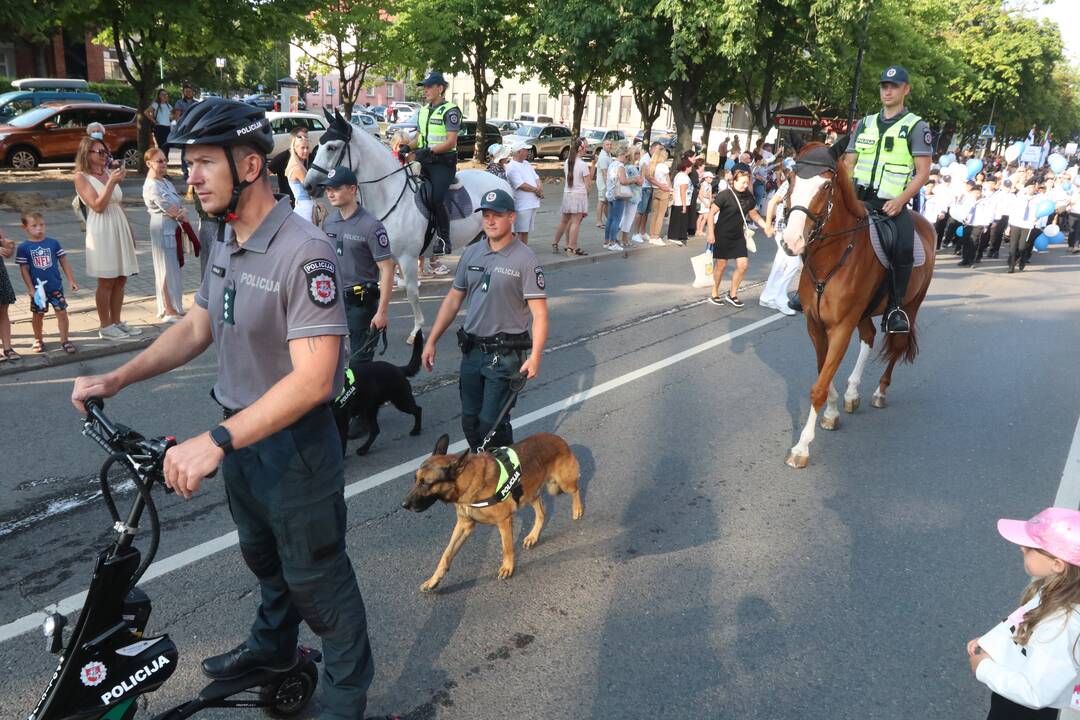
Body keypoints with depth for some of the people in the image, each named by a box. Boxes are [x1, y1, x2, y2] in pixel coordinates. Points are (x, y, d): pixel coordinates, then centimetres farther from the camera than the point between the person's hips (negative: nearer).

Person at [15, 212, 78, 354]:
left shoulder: (53, 243, -2)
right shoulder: (23, 248, -7)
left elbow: (64, 262, 2)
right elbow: (24, 269, -5)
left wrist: (71, 280, -1)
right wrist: (31, 288, -10)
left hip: (56, 287, 1)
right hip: (38, 289, 0)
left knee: (62, 313, -1)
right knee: (37, 315, 14)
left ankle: (64, 340, 10)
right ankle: (38, 340, 31)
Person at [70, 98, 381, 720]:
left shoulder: (304, 253, -26)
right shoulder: (224, 244, 4)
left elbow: (312, 378, -32)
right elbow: (197, 328, 14)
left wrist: (215, 442, -36)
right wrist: (116, 379, 4)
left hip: (294, 444, -8)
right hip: (241, 436, 9)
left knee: (315, 577, 8)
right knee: (262, 553, 28)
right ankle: (274, 645, 54)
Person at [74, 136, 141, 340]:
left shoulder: (109, 172, 13)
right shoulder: (81, 177, -4)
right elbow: (98, 206, -14)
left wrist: (129, 231, 17)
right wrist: (112, 182, -20)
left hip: (120, 228, 6)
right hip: (101, 231, -6)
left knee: (120, 279, 7)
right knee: (106, 281, -3)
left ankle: (116, 321, 16)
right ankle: (105, 326, 5)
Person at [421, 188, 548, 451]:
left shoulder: (525, 259, -10)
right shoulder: (471, 253, 7)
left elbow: (539, 313, -13)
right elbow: (453, 300, 12)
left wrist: (535, 356, -23)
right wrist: (431, 342, 9)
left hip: (504, 354, -6)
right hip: (471, 350, 6)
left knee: (492, 422, -6)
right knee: (470, 420, 14)